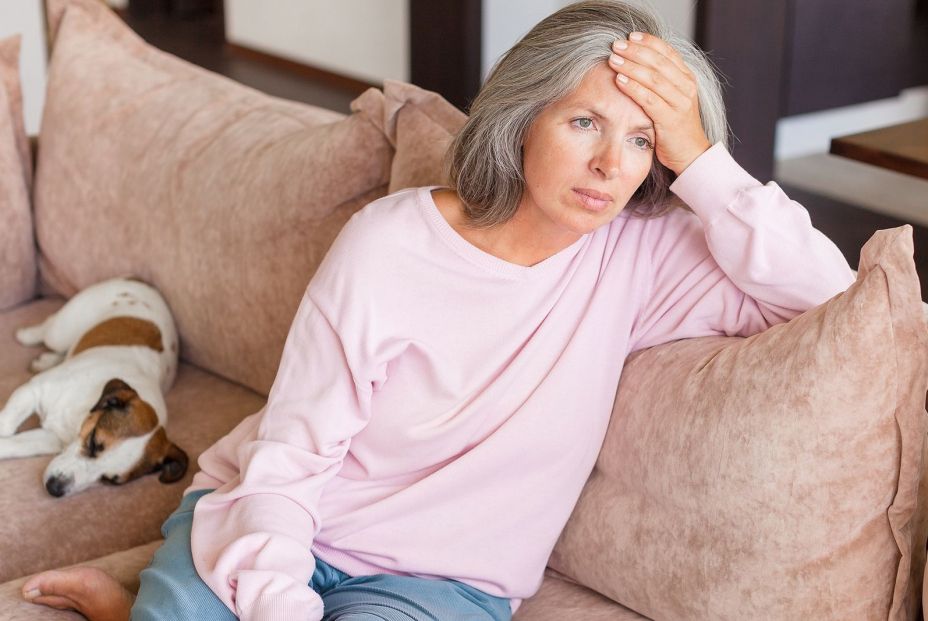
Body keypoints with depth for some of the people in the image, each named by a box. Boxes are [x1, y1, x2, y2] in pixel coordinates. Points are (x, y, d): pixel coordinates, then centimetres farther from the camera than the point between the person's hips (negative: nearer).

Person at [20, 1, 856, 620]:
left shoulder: (641, 254, -9)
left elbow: (825, 290, -17)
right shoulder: (387, 245, -15)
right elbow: (290, 455, -13)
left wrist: (699, 159, -23)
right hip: (275, 526, -2)